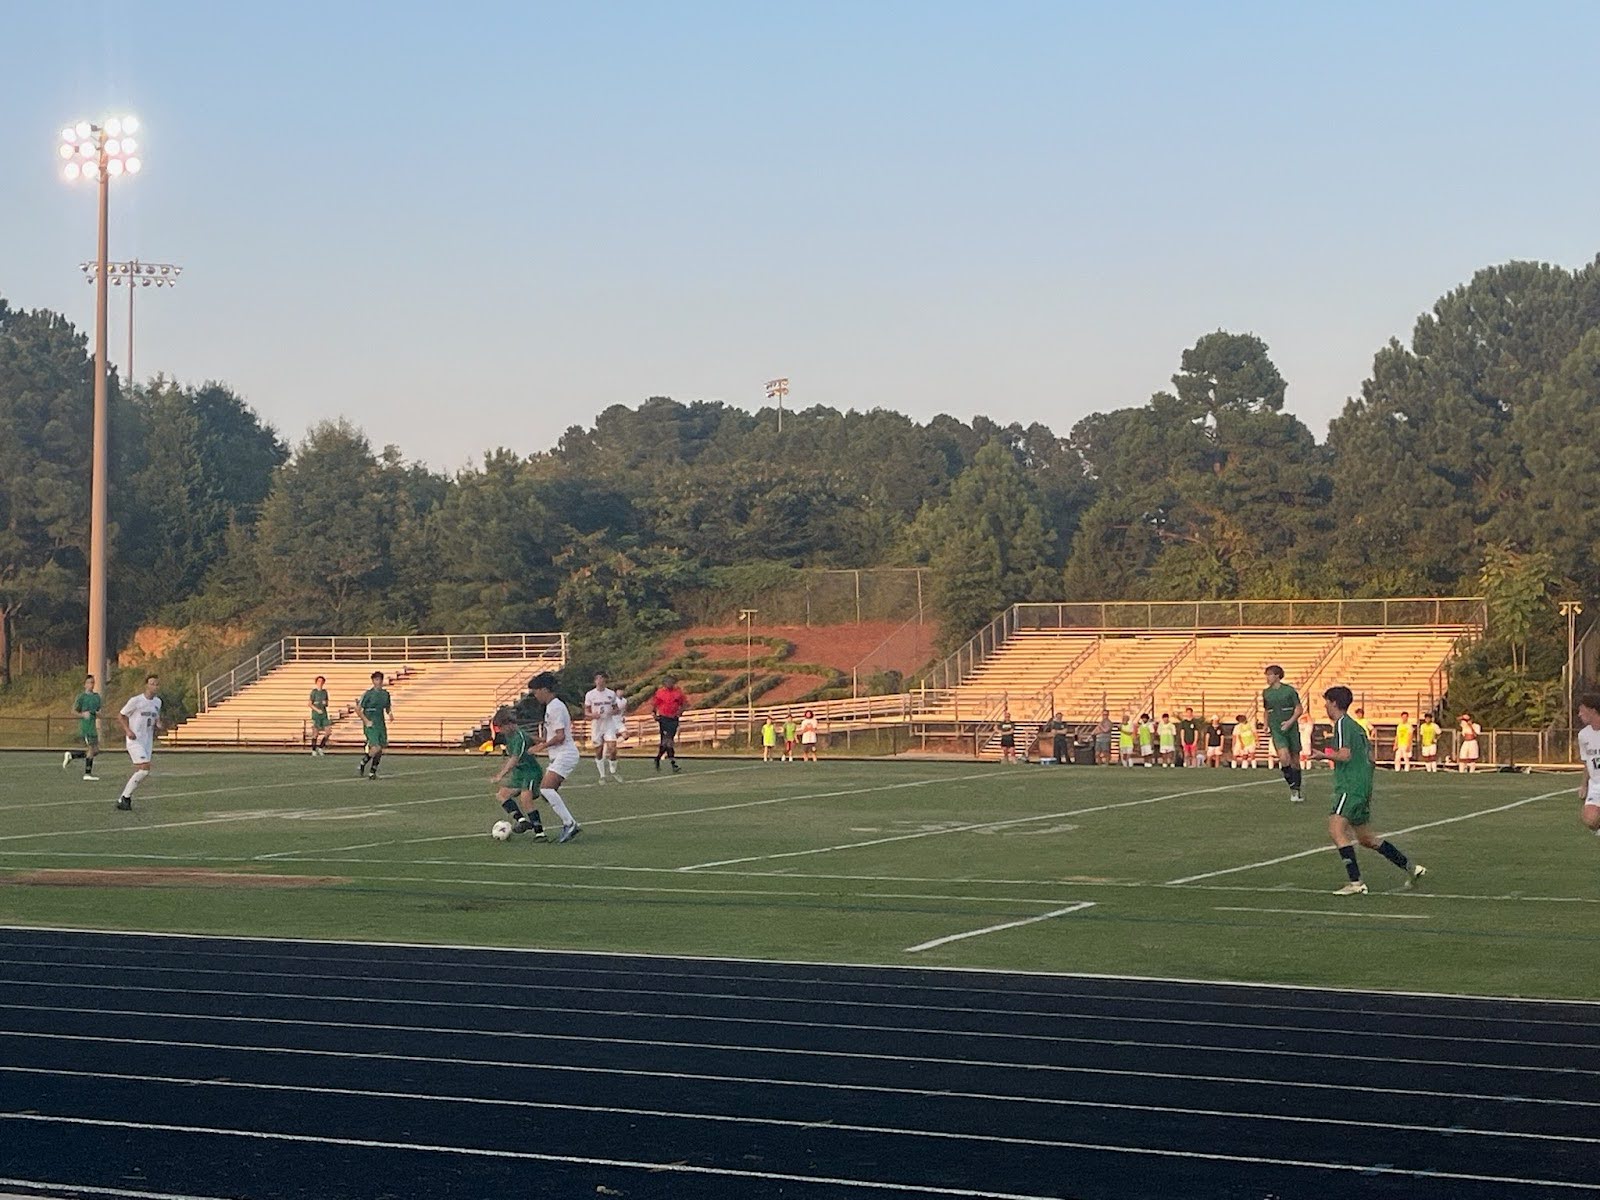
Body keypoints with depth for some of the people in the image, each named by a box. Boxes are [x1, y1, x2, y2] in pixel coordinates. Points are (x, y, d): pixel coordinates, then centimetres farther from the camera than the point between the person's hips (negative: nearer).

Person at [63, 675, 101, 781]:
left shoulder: (97, 697, 15)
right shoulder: (82, 696, -3)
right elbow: (73, 712, -3)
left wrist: (97, 714, -4)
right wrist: (83, 715, -20)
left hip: (93, 726, 7)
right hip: (85, 727, -7)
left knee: (95, 750, 7)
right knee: (91, 749, -10)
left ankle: (70, 755, 18)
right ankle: (87, 774, -3)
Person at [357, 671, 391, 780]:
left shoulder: (385, 694, 9)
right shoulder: (367, 693, -7)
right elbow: (358, 708, -5)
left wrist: (390, 713, -1)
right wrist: (366, 721, -12)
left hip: (381, 724, 6)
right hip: (370, 725, -6)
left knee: (380, 750, 3)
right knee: (376, 747, -18)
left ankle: (372, 772, 17)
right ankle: (361, 765, 4)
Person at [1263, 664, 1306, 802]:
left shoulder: (1289, 690, -3)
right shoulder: (1266, 693, 7)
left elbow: (1299, 709, -2)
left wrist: (1290, 721, -15)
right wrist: (1266, 726, 8)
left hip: (1291, 729, -1)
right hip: (1276, 731, 1)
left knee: (1295, 760, 6)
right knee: (1284, 757, -21)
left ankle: (1296, 791, 19)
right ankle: (1292, 786, -6)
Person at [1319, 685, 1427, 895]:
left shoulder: (1342, 724, -9)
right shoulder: (1356, 726, 20)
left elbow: (1344, 754, -21)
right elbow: (1370, 757, 23)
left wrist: (1324, 754, -5)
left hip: (1350, 788, -10)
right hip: (1363, 788, 10)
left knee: (1336, 829, -18)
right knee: (1366, 838, 17)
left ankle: (1356, 882, -26)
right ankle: (1410, 867, 24)